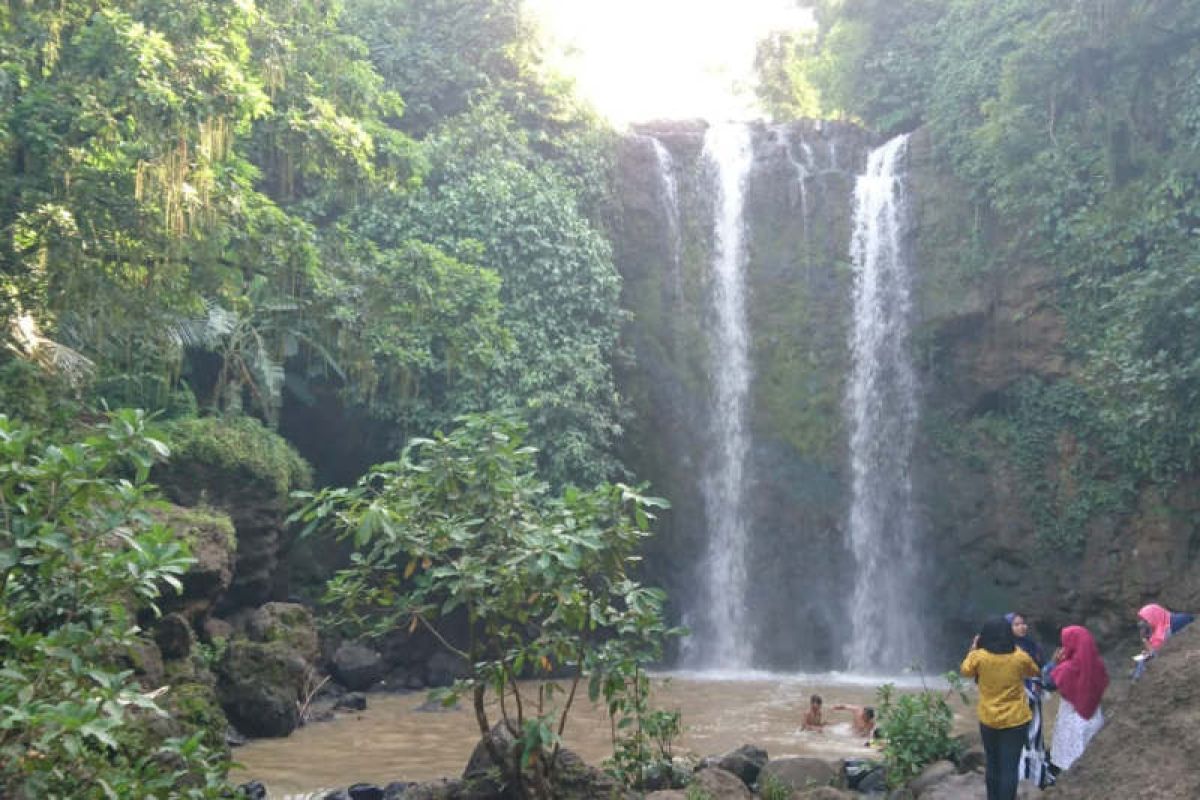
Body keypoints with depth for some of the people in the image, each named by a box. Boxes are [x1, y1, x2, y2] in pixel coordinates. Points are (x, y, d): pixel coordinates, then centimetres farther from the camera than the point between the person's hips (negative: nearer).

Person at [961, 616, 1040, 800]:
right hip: (1015, 720, -1)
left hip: (989, 720, 1)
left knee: (993, 764, 19)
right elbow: (1034, 672, 12)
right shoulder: (1020, 657, -11)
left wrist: (973, 649, 18)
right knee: (1009, 767, 1)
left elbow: (965, 671, 9)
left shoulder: (979, 656, -13)